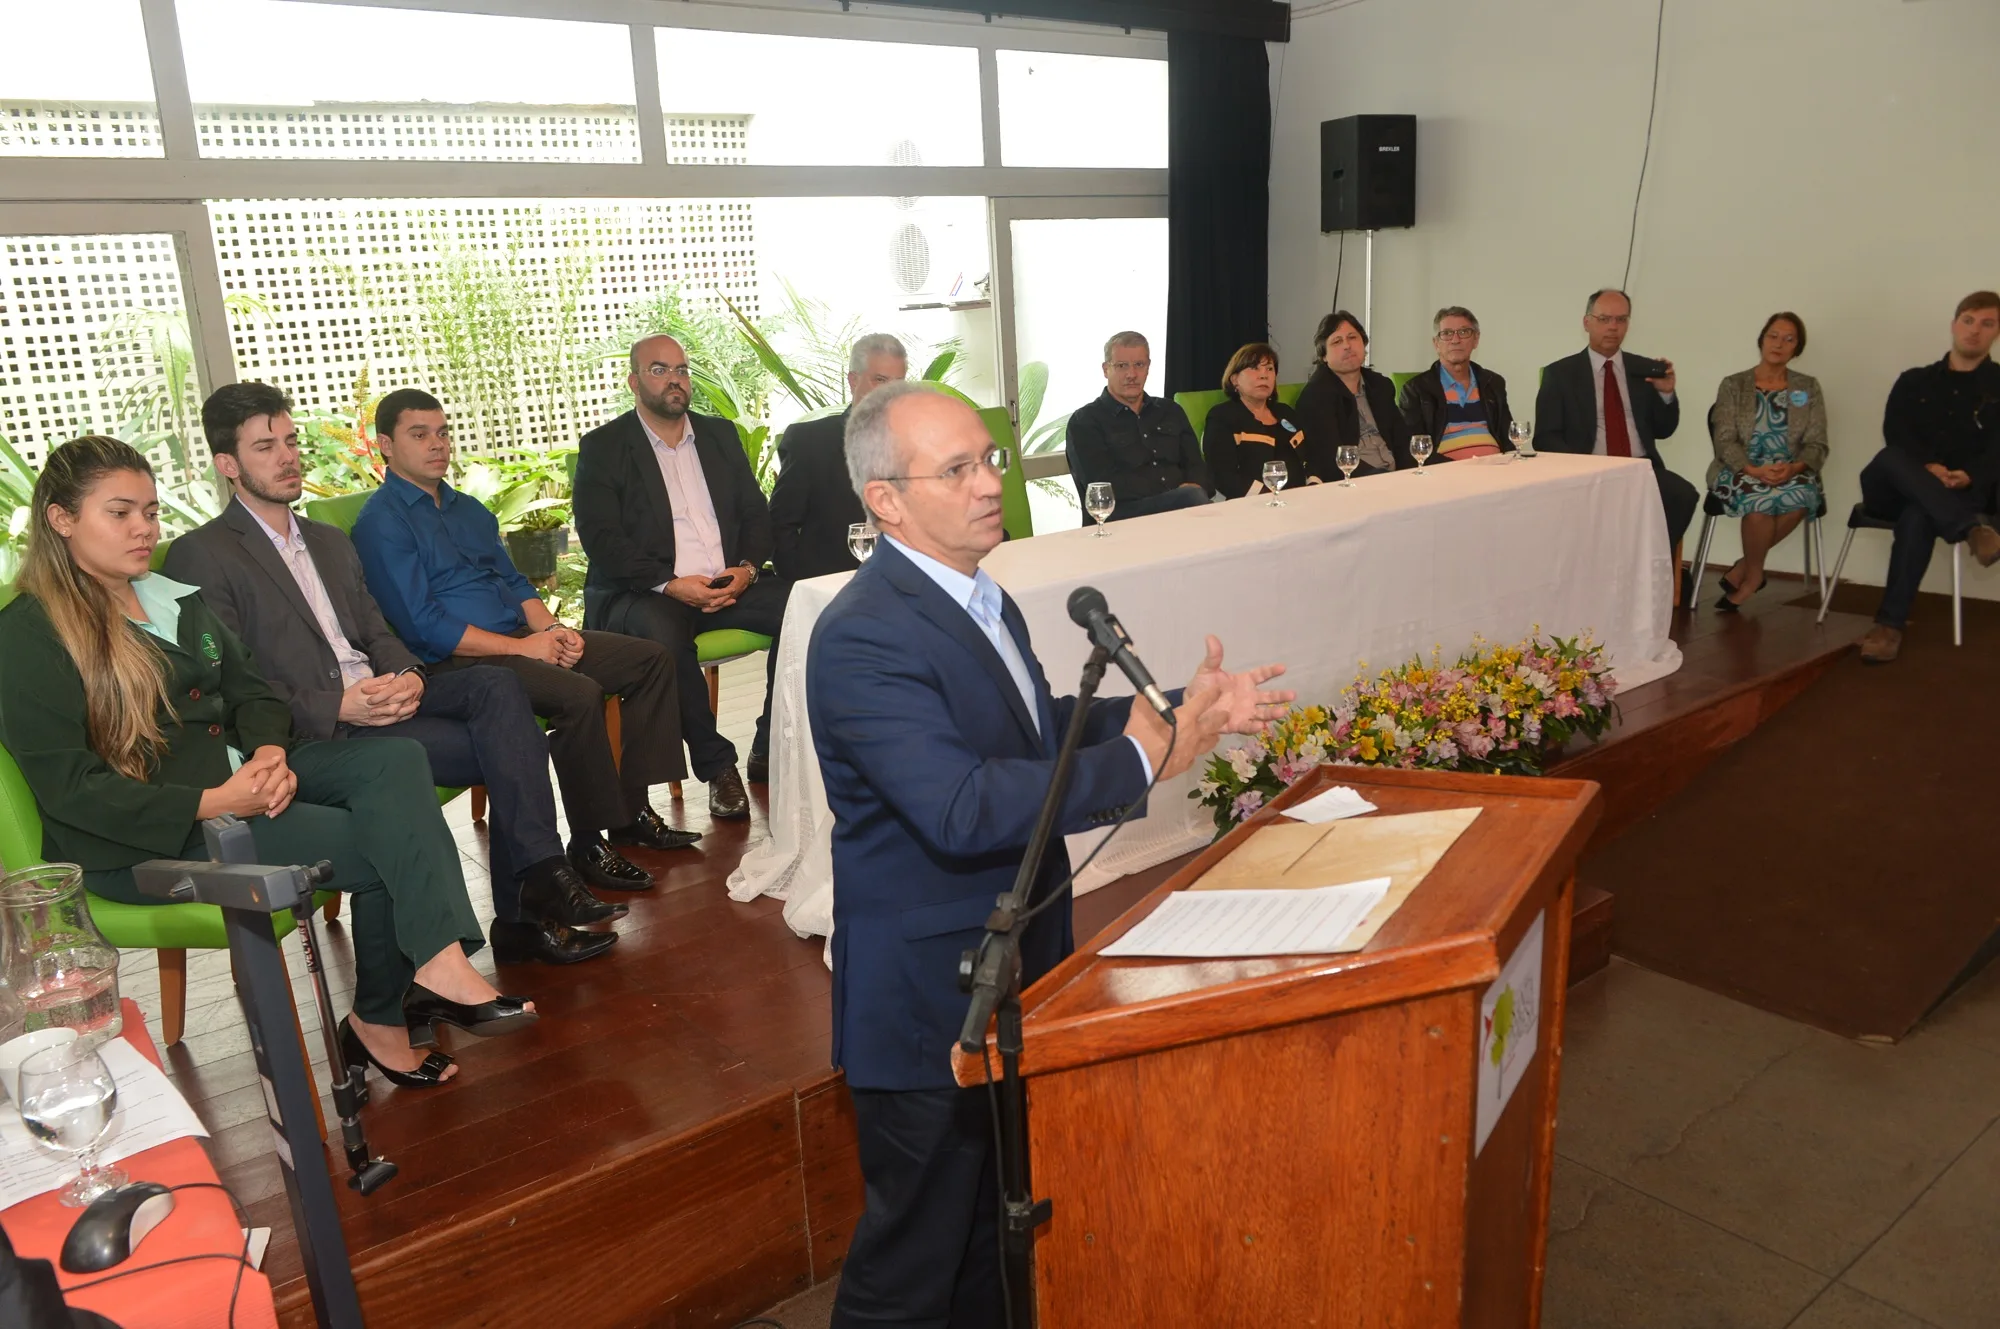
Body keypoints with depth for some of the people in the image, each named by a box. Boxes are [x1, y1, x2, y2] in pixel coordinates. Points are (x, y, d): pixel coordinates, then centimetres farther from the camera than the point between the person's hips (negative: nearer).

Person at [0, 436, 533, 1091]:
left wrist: (270, 754, -9)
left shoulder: (176, 597, 17)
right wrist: (212, 804, -23)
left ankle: (439, 962, -30)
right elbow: (67, 785, -14)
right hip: (142, 839, -7)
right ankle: (378, 1020, -8)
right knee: (381, 842, -22)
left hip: (242, 774, 7)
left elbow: (250, 692, 15)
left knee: (396, 759, -22)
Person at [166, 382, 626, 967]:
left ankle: (532, 894, -28)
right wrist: (337, 706, -20)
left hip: (380, 696, 6)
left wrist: (407, 674, -5)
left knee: (496, 685, -25)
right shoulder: (201, 556, 0)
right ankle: (526, 912, -14)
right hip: (313, 732, -6)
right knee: (504, 747, -24)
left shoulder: (332, 542, 25)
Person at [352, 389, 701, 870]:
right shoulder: (381, 522, -7)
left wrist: (551, 628, -1)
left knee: (652, 661, -3)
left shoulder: (467, 508, 20)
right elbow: (422, 625, -15)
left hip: (520, 637, 9)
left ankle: (633, 812, -2)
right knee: (579, 694, -33)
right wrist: (521, 647, -17)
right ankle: (588, 845, -18)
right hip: (456, 660, -9)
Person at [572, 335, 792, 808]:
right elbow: (601, 538, -7)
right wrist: (670, 584, -20)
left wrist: (748, 567, -7)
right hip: (644, 594, -4)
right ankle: (717, 766, -22)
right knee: (663, 635, -38)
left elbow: (756, 513, 14)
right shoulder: (602, 447, 3)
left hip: (729, 586, 4)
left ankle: (769, 750, -12)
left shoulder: (720, 435, 18)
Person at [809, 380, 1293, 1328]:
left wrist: (1186, 709, 5)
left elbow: (1040, 728, 14)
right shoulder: (863, 638, -25)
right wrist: (1139, 760, -28)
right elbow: (963, 810, -33)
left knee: (1000, 1227, 27)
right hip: (929, 997, -9)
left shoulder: (975, 593, 4)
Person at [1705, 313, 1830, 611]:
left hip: (1791, 473, 2)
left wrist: (1794, 467, -18)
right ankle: (1753, 574, -13)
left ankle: (1744, 570, -18)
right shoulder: (1733, 385, 6)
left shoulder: (1808, 388, 12)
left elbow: (1816, 444, 4)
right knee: (1759, 499, -38)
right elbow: (1725, 441, -4)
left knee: (1801, 496, -35)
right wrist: (1754, 469, -22)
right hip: (1741, 470, -2)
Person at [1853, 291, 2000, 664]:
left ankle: (1891, 623, -41)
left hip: (1962, 494, -2)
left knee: (1918, 516, -38)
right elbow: (1896, 433, 0)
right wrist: (1926, 467, -20)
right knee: (1890, 458, -34)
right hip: (1895, 491, 2)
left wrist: (1969, 476, -23)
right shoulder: (1914, 381, 18)